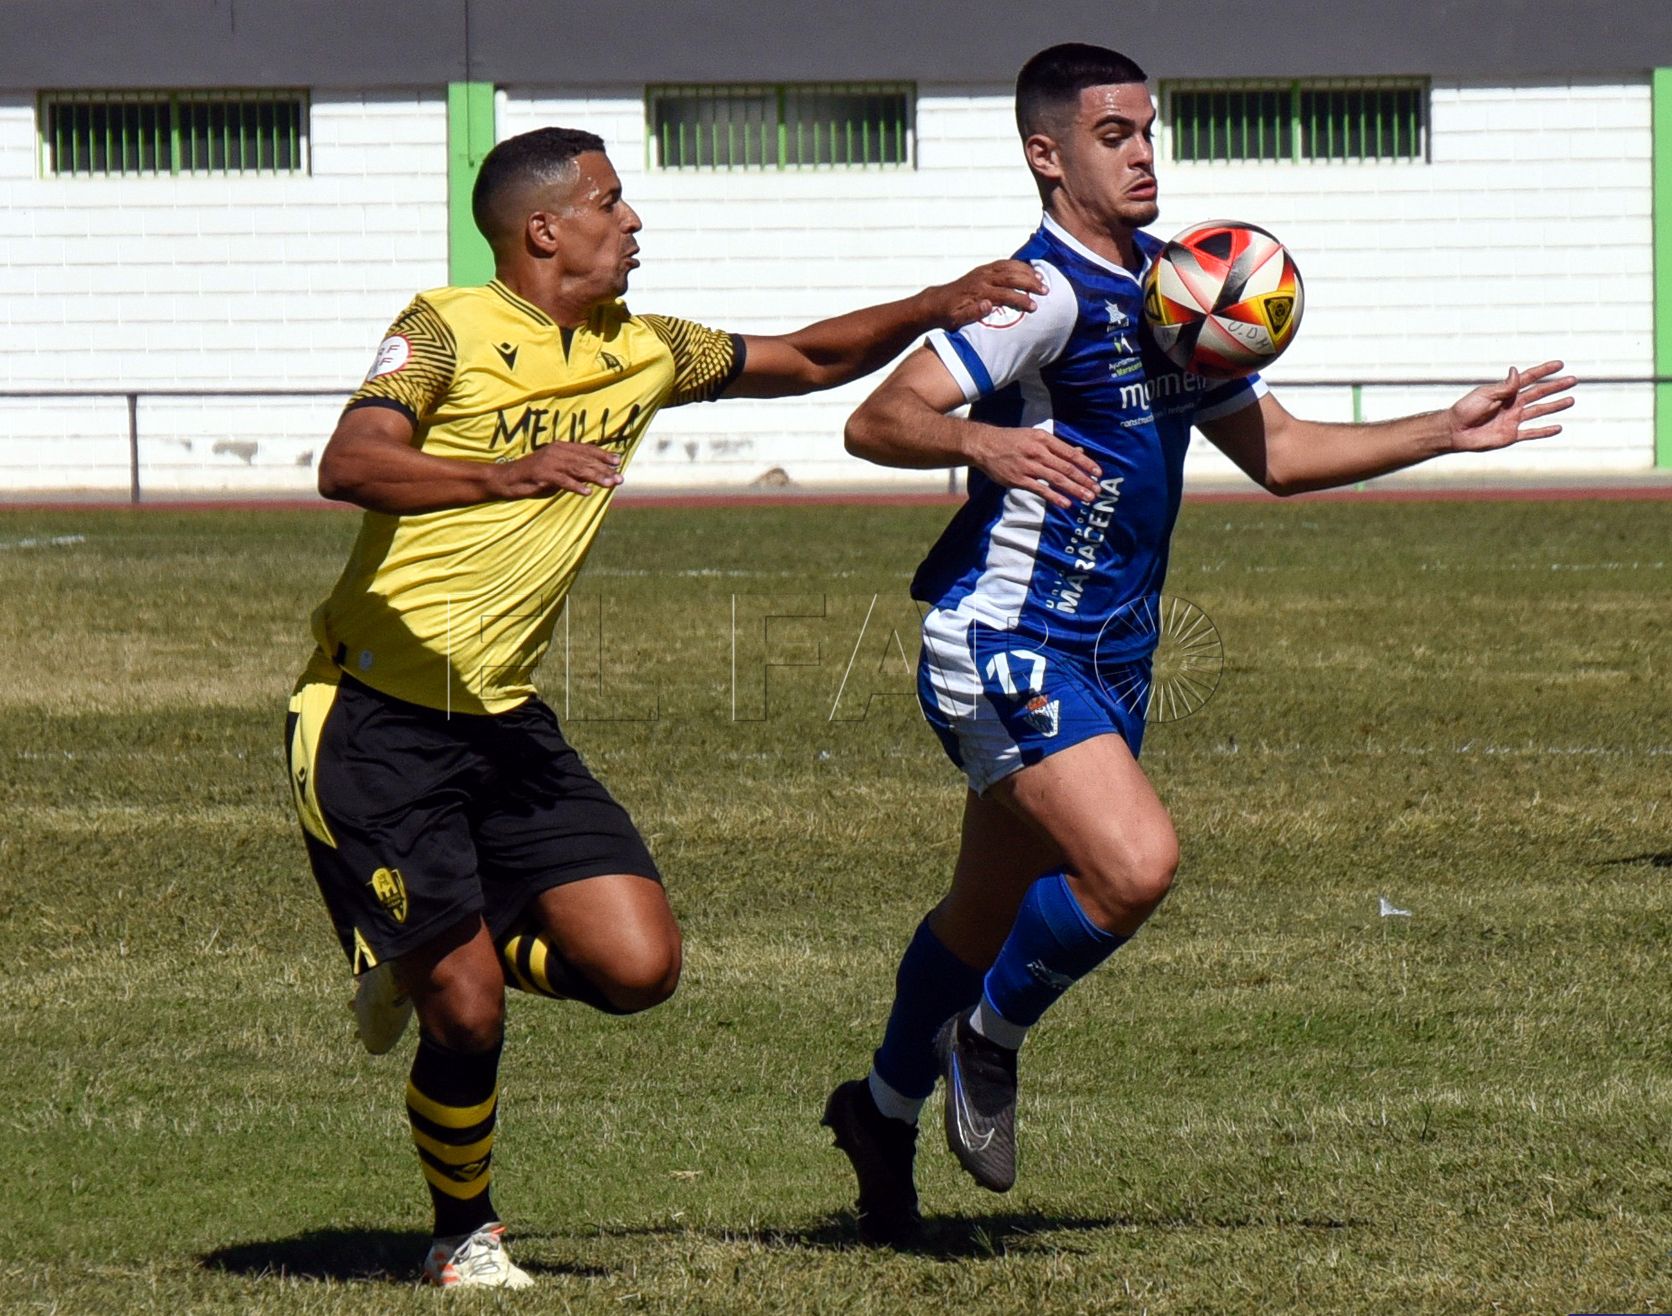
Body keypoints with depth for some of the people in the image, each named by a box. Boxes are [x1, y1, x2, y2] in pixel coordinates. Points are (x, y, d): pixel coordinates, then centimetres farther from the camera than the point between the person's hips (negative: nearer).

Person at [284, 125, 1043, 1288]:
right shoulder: (446, 332, -12)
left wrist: (934, 308, 8)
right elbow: (347, 465, -28)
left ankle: (431, 962, 20)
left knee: (639, 966, -8)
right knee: (468, 1014, -9)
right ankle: (464, 1234, 19)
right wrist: (507, 473, -43)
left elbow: (806, 360, 23)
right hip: (373, 723, -6)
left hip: (504, 722, 6)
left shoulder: (639, 352, 10)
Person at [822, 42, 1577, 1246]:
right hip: (1003, 642, -9)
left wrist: (1448, 431, 17)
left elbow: (1274, 449, 22)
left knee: (990, 913, 17)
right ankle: (991, 1039, -1)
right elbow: (877, 423, -20)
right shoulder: (1046, 294, -15)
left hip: (1108, 655, 9)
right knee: (1135, 862, -25)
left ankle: (884, 1113, 38)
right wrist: (983, 441, -39)